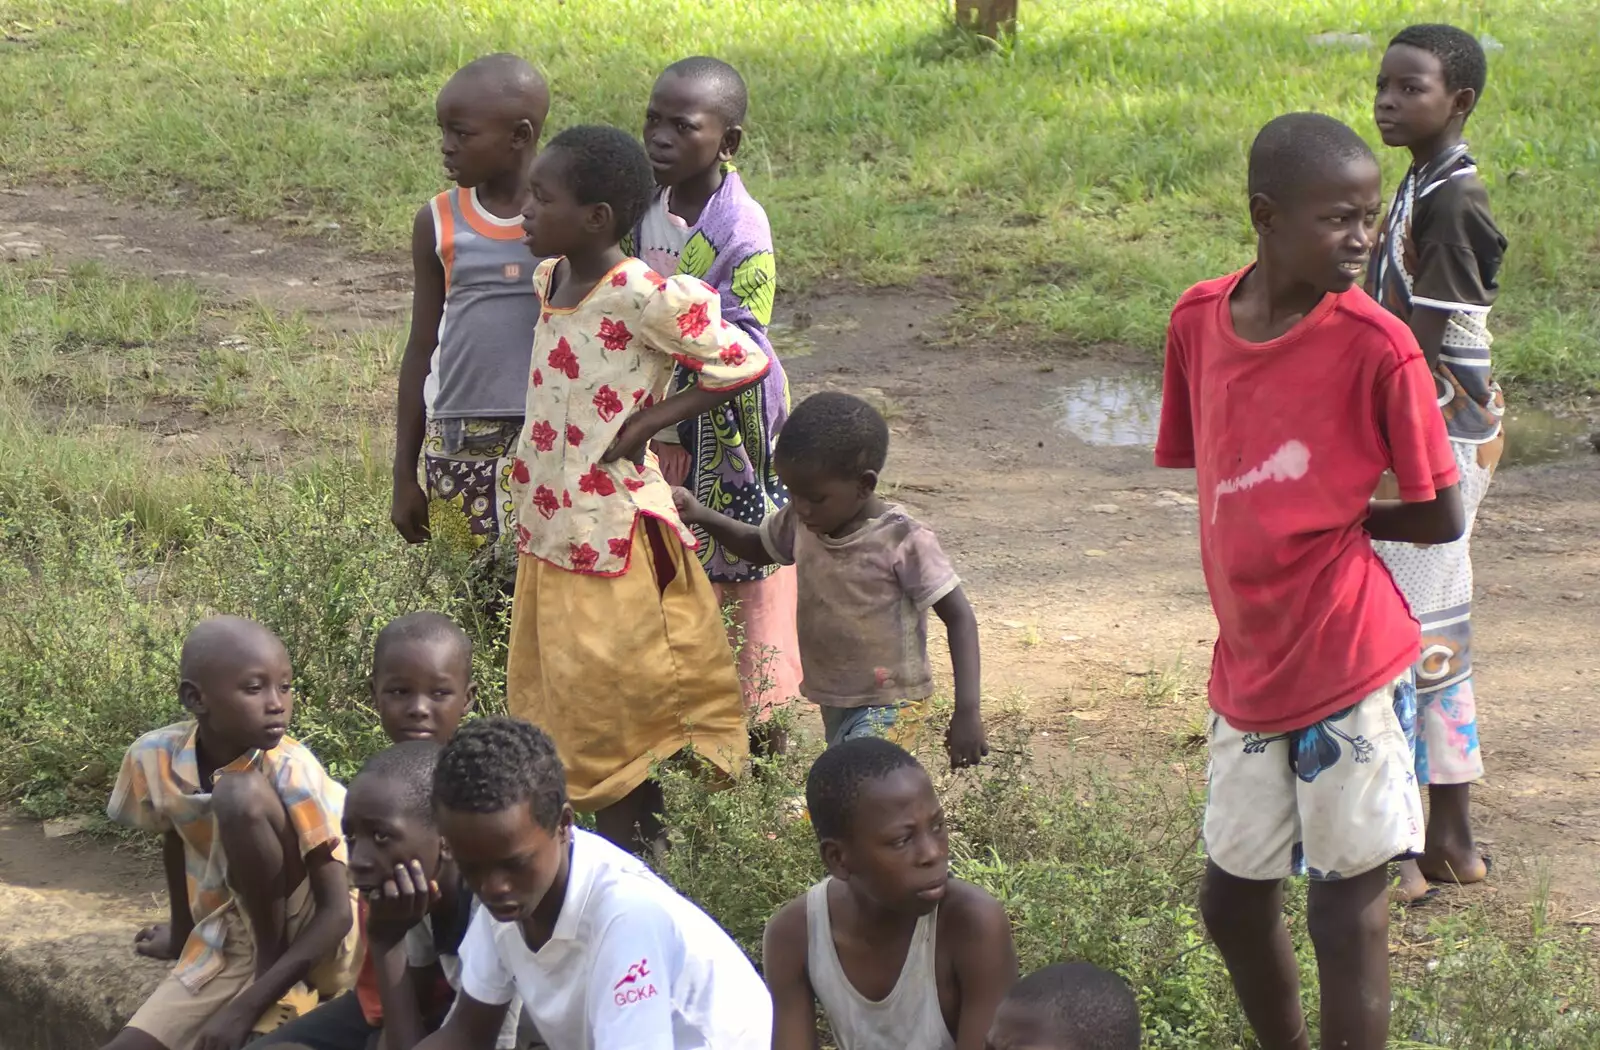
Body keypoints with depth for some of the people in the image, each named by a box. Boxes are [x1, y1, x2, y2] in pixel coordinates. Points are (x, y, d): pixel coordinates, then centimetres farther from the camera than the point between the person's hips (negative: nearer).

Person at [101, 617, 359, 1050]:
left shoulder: (292, 772, -23)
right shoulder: (155, 758, -11)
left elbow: (337, 912, -22)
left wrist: (246, 1008, -28)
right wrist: (183, 933, 26)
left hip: (309, 940, -3)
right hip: (228, 945, 4)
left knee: (240, 795, -27)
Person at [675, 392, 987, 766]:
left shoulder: (903, 542, -21)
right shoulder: (802, 524, -2)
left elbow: (959, 619, -17)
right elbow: (758, 547, 21)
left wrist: (967, 711, -23)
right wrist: (700, 515, 3)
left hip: (888, 707, -8)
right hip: (834, 703, 8)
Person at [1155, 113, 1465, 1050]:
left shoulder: (1375, 346, -15)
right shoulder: (1199, 321, -1)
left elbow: (1442, 517, -10)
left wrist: (1327, 513, -4)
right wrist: (1303, 511, -4)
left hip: (1351, 666, -6)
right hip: (1249, 667, 6)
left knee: (1348, 909, 1)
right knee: (1233, 899, 17)